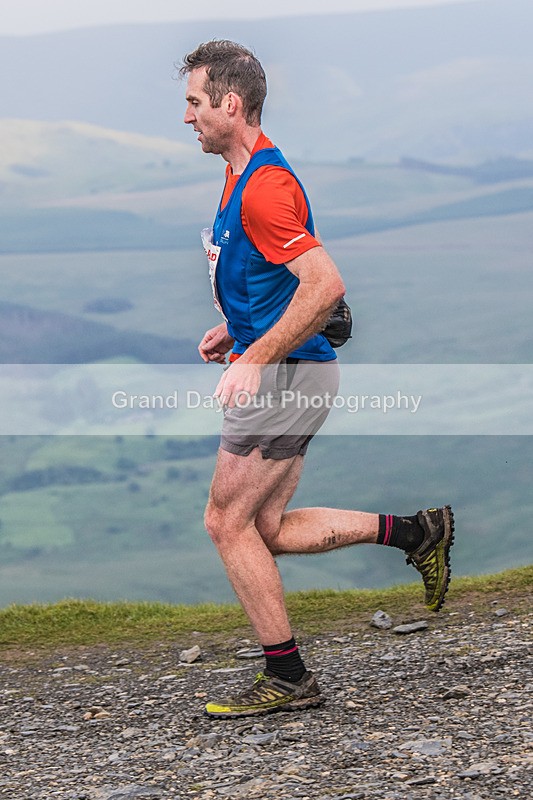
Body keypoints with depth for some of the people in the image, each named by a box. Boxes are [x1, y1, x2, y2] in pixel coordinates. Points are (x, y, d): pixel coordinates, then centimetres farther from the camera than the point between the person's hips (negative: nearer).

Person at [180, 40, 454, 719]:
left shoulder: (264, 185, -19)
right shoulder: (242, 177, 15)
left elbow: (324, 285, -27)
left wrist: (257, 360, -25)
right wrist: (233, 330, 16)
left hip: (286, 378, -10)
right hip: (285, 374, 10)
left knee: (227, 522, -3)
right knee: (268, 529, 11)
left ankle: (287, 679, 4)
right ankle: (414, 531, 14)